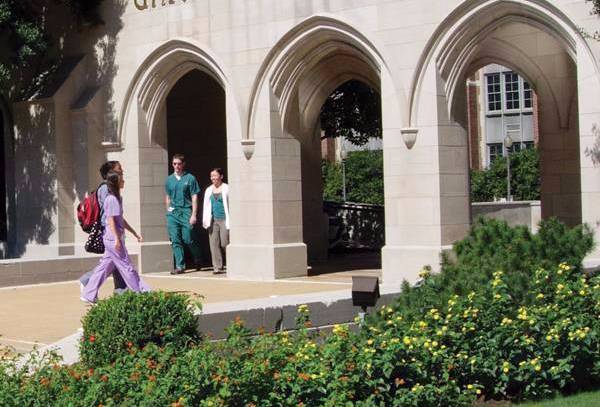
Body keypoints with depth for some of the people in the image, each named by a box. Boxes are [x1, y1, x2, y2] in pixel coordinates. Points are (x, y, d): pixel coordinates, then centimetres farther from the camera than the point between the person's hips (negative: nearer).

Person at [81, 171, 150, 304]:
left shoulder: (117, 198, 15)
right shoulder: (111, 199, -14)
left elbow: (121, 220, 22)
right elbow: (111, 220, -18)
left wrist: (135, 233, 23)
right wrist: (117, 239, -22)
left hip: (112, 239, 10)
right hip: (113, 238, -10)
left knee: (104, 267, 9)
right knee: (126, 266, -3)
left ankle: (89, 296, 11)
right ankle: (140, 293, 3)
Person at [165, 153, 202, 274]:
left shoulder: (190, 178, -1)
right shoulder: (169, 179, 11)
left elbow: (194, 197, -3)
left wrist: (193, 215, -9)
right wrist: (168, 212, 16)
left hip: (186, 211, -4)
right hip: (173, 213, 4)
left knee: (188, 239, -3)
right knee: (175, 241, -1)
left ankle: (198, 258, 24)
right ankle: (180, 266, 2)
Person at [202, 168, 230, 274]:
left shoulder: (226, 189, -1)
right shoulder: (209, 190, 15)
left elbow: (231, 204, -4)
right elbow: (206, 206, 17)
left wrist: (230, 220, -10)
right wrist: (205, 220, 7)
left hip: (224, 220, -5)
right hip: (213, 220, 5)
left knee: (224, 243, -7)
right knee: (214, 243, -2)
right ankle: (217, 266, 1)